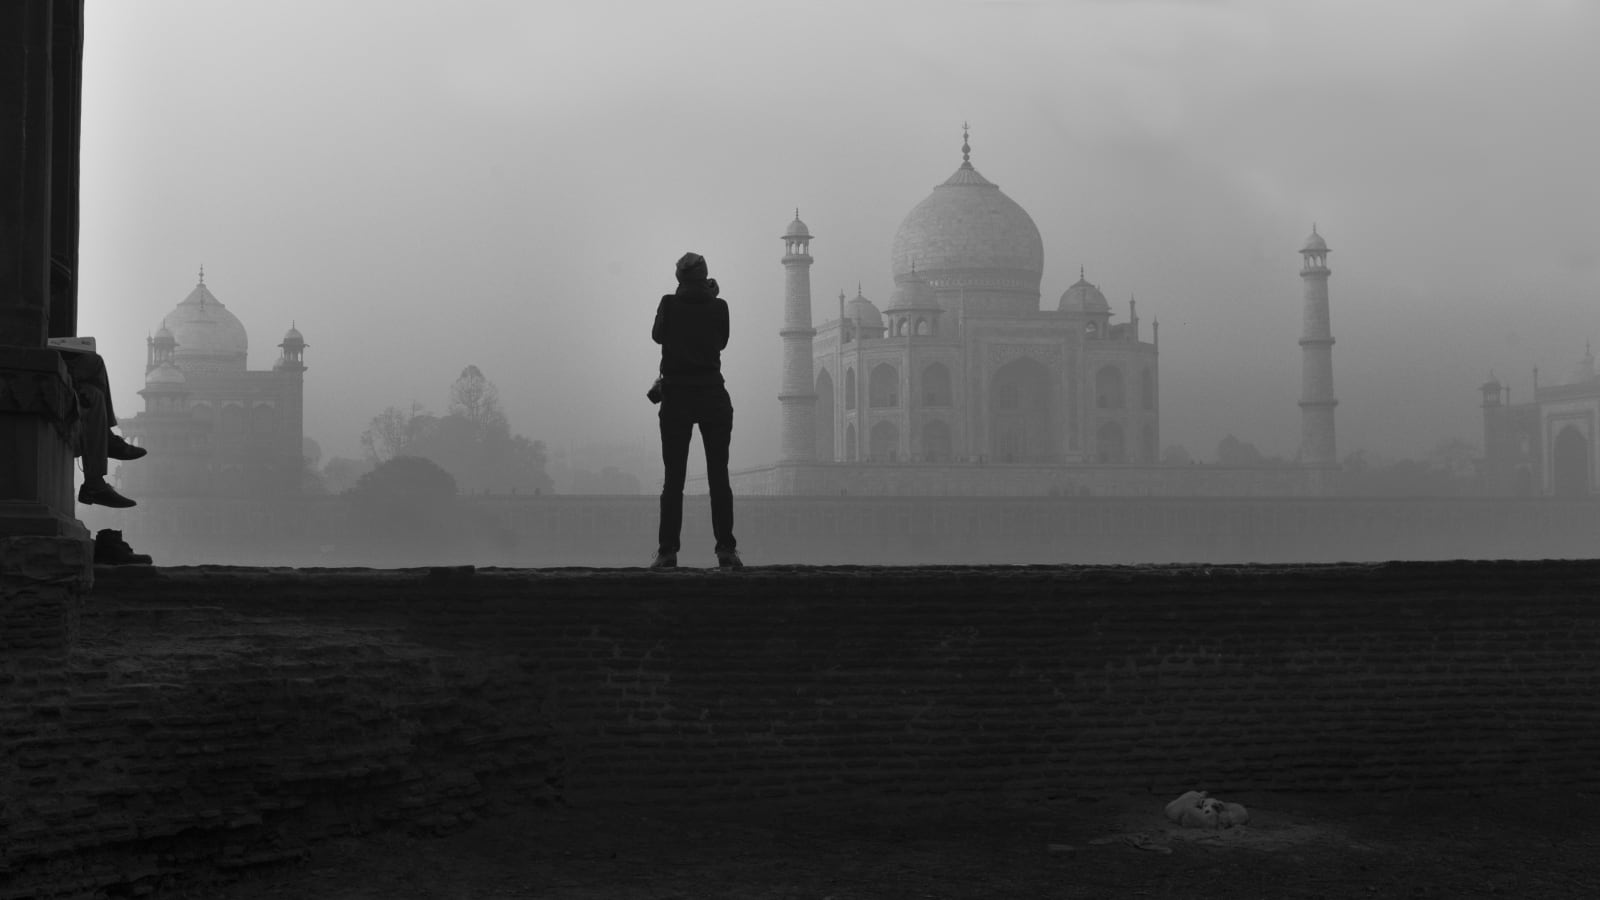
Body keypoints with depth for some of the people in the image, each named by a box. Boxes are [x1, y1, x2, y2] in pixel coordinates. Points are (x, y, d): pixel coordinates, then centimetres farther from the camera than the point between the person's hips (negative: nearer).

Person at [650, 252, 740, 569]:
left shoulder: (669, 304, -4)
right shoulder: (719, 306, -2)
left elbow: (657, 335, 14)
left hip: (676, 398, 0)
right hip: (713, 397, 0)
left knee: (673, 479, 1)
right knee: (719, 477, 2)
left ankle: (668, 552, -5)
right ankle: (726, 550, -3)